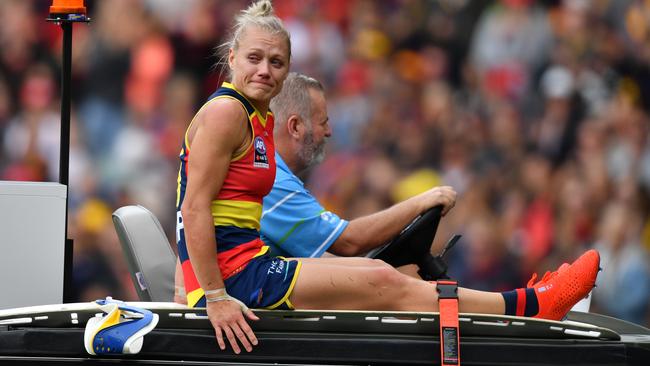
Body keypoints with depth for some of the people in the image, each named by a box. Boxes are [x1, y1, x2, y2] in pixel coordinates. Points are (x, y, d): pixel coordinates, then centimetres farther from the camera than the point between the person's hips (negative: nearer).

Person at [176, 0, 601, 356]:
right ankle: (530, 306, -6)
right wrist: (216, 298, -24)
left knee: (380, 274, 4)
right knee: (384, 285, -9)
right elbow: (195, 209, -19)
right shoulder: (226, 112, -13)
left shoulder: (260, 118, 18)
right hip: (231, 273, -9)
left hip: (250, 263, 9)